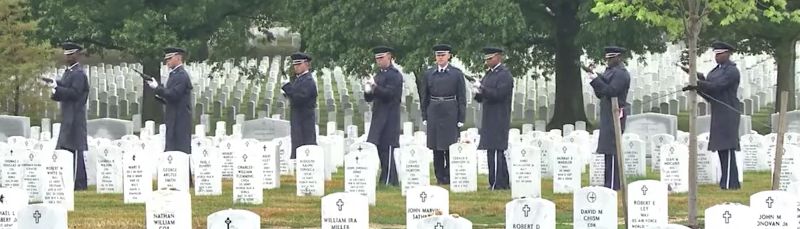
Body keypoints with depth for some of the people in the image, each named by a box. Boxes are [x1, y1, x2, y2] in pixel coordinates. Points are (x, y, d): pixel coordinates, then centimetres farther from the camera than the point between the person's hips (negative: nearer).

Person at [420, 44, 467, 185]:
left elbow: (461, 98, 2)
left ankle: (450, 177, 3)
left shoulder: (457, 74, 3)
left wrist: (461, 119, -3)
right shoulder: (428, 74, 9)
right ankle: (440, 178, 8)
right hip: (434, 113, 2)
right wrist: (424, 117, 6)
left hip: (450, 114, -2)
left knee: (451, 147, -3)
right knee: (436, 148, 2)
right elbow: (424, 97, 12)